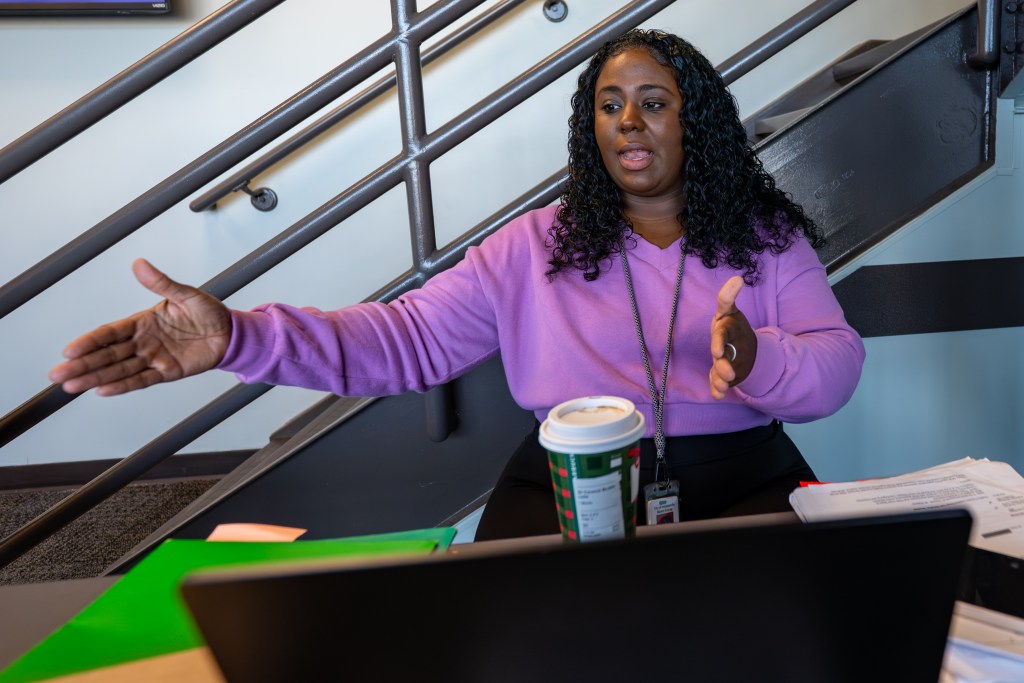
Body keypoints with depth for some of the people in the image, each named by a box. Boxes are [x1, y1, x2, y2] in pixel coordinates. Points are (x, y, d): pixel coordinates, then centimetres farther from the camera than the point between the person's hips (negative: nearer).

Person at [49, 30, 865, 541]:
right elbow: (408, 337, -1)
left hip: (742, 484, 1)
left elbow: (838, 363, 1)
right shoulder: (537, 246, 7)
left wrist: (755, 359, -25)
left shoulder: (767, 237, 9)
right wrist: (241, 336, -16)